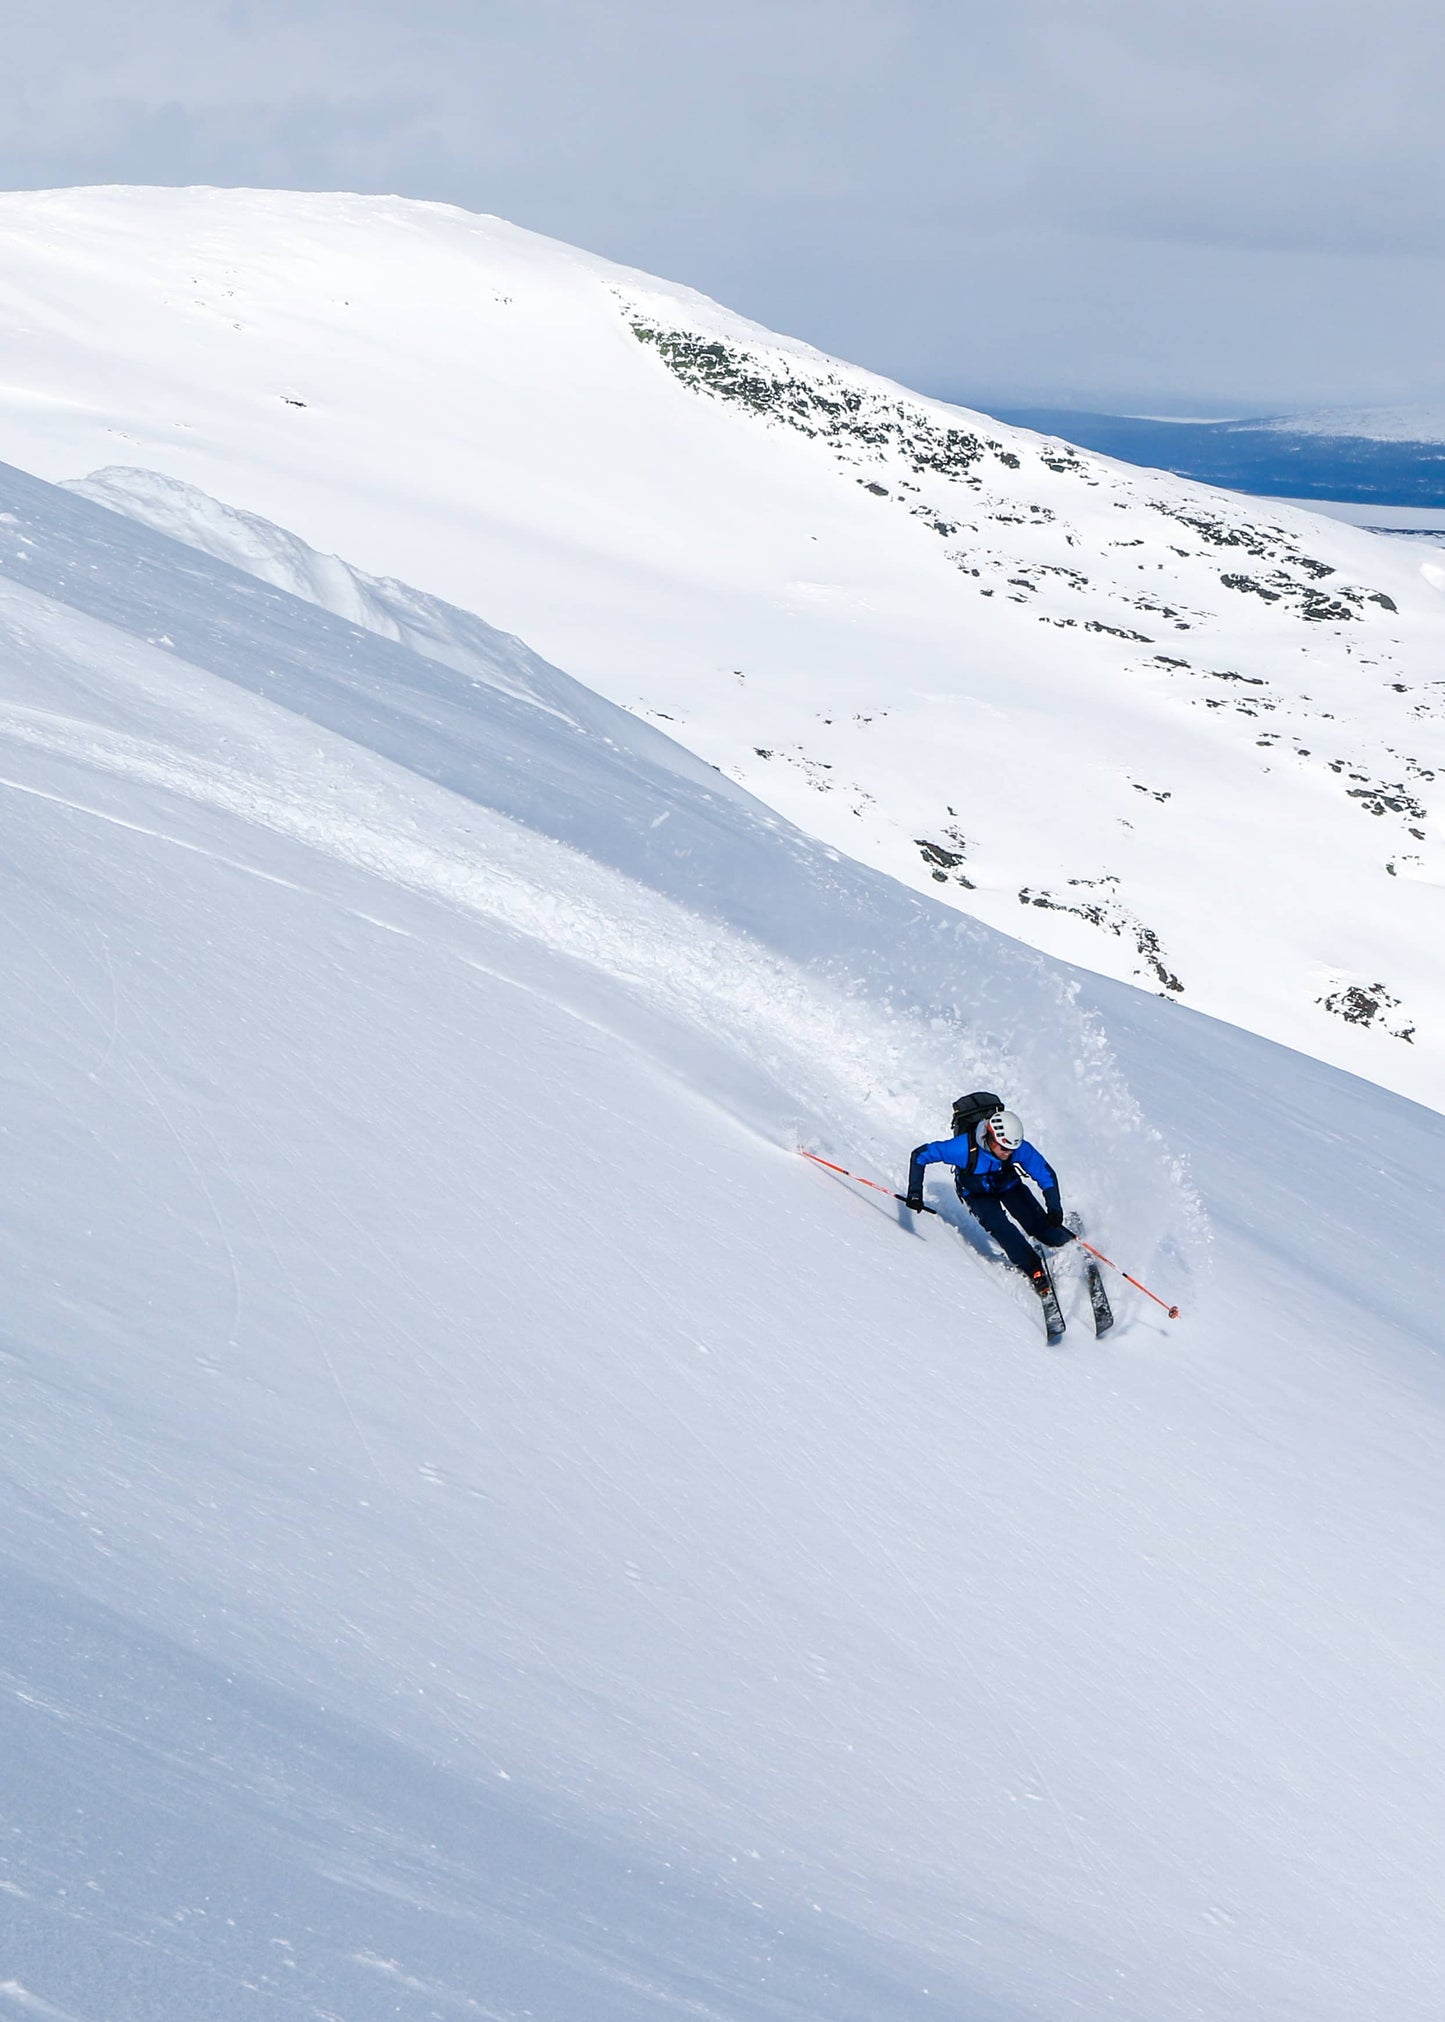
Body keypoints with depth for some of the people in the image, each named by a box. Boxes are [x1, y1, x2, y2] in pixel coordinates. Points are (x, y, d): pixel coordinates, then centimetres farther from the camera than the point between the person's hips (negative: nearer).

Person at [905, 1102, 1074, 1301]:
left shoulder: (1019, 1148, -31)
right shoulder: (965, 1147, -38)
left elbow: (1046, 1174, -21)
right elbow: (920, 1155, -31)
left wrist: (1054, 1208, -34)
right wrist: (915, 1192, -36)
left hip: (1008, 1186, 2)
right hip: (977, 1193, -2)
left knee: (1037, 1224, -12)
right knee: (999, 1226, -27)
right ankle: (1035, 1271, -17)